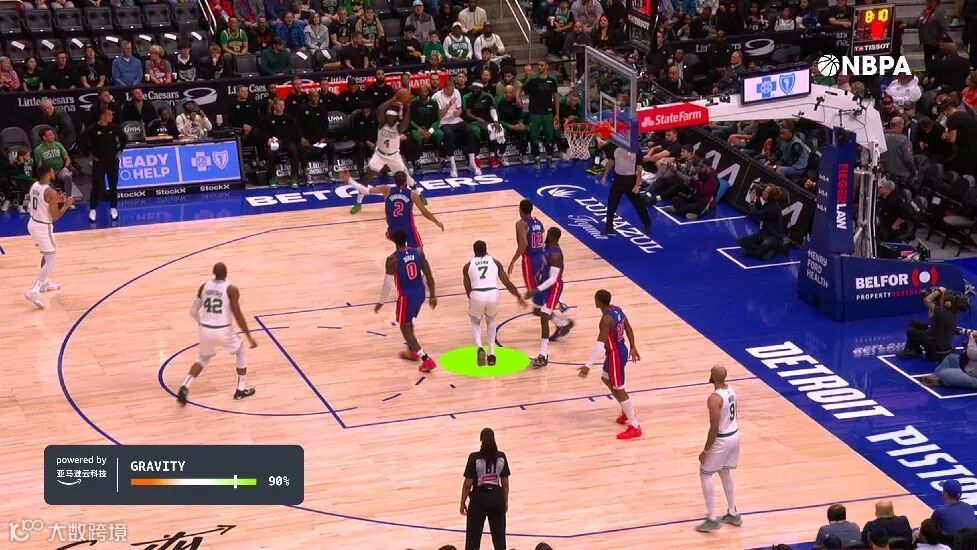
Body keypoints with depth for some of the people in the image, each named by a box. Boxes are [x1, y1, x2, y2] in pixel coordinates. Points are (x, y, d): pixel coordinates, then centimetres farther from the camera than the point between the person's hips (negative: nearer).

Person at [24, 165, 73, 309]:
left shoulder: (34, 186, 3)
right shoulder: (50, 192, -22)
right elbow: (55, 216, -19)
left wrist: (55, 201, 15)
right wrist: (66, 205, -4)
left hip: (33, 223, 9)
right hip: (43, 227, -9)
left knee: (47, 255, 29)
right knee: (50, 262, -5)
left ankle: (44, 283, 41)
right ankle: (34, 291, -16)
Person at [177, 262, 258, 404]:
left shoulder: (204, 286, 3)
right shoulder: (231, 290, -11)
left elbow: (193, 311, 8)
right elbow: (238, 316, -15)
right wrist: (249, 337, -8)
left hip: (205, 330, 4)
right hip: (223, 331, -4)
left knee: (203, 359, 26)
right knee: (240, 351, 25)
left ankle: (185, 387, 2)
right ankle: (241, 389, 26)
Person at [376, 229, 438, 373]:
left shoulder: (392, 259, -17)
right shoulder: (418, 252, -3)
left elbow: (387, 283, -15)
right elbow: (429, 275, 0)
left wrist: (381, 302, -2)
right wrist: (433, 295, 10)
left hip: (406, 296, -6)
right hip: (420, 293, 6)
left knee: (405, 327, 8)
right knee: (408, 321, 31)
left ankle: (427, 360, -2)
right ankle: (412, 351, 44)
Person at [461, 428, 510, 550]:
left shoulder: (474, 458, -16)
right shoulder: (501, 457, -6)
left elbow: (468, 483, -11)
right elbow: (505, 482, 1)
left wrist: (463, 503, 1)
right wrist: (505, 501, 15)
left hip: (479, 498, -3)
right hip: (497, 498, 3)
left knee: (473, 537, 8)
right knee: (499, 535, 15)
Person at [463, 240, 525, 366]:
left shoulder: (467, 266, 16)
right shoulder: (495, 262, 19)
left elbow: (468, 289, 14)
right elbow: (507, 283, 17)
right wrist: (519, 297, 29)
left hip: (477, 295, -1)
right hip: (493, 294, 1)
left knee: (475, 322, 28)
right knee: (491, 320, 32)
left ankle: (479, 348, 1)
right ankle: (491, 353, 23)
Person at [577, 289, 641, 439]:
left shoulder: (606, 319, -29)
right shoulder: (617, 309, 0)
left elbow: (600, 345, -34)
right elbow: (628, 329, 13)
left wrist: (588, 365, -33)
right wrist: (633, 347, 27)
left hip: (615, 355, -10)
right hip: (621, 350, 10)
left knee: (618, 389, 1)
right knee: (606, 379, 28)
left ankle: (635, 427, 8)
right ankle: (627, 413, 39)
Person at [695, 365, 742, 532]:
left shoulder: (714, 398, -26)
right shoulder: (730, 390, 2)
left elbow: (714, 428, -24)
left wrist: (706, 451, -15)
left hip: (722, 439, -9)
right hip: (735, 434, 9)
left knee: (705, 474, 6)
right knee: (724, 473, 24)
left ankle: (712, 519, 5)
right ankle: (733, 514, 31)